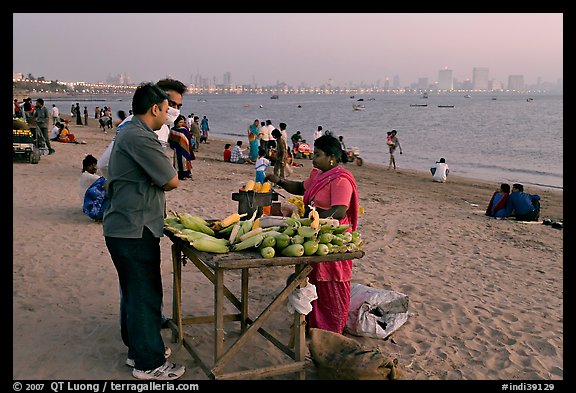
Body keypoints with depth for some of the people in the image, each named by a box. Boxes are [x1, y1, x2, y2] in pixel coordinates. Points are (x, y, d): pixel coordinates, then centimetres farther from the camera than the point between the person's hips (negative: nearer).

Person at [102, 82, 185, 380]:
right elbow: (171, 181, -17)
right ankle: (149, 363, 9)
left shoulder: (127, 132, 16)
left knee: (134, 291, 20)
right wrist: (160, 180, 2)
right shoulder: (141, 138, -19)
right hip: (134, 230, -11)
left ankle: (137, 347, 34)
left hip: (123, 228, 11)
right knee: (145, 294, -1)